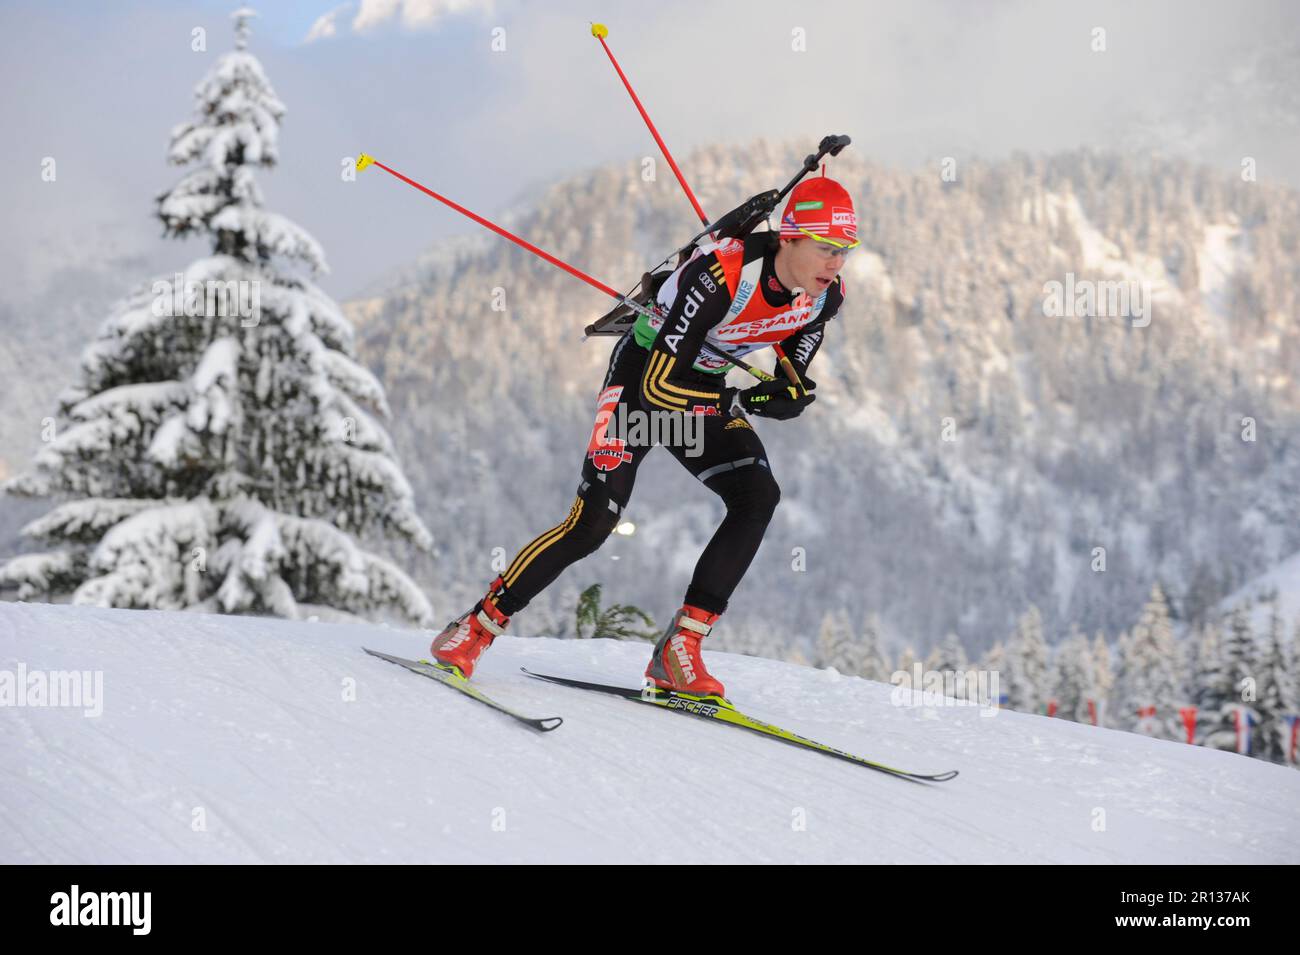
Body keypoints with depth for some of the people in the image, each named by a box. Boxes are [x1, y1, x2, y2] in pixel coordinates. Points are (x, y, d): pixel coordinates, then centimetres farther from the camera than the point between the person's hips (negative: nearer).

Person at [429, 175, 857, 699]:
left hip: (704, 387, 6)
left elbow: (791, 389, 0)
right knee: (593, 522, -15)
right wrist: (741, 403, -35)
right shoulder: (719, 275, -34)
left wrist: (786, 396, -23)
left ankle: (680, 648, -14)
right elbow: (660, 385, -32)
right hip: (643, 374, -6)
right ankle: (478, 626, 1)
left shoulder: (825, 297, -14)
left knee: (759, 496, -18)